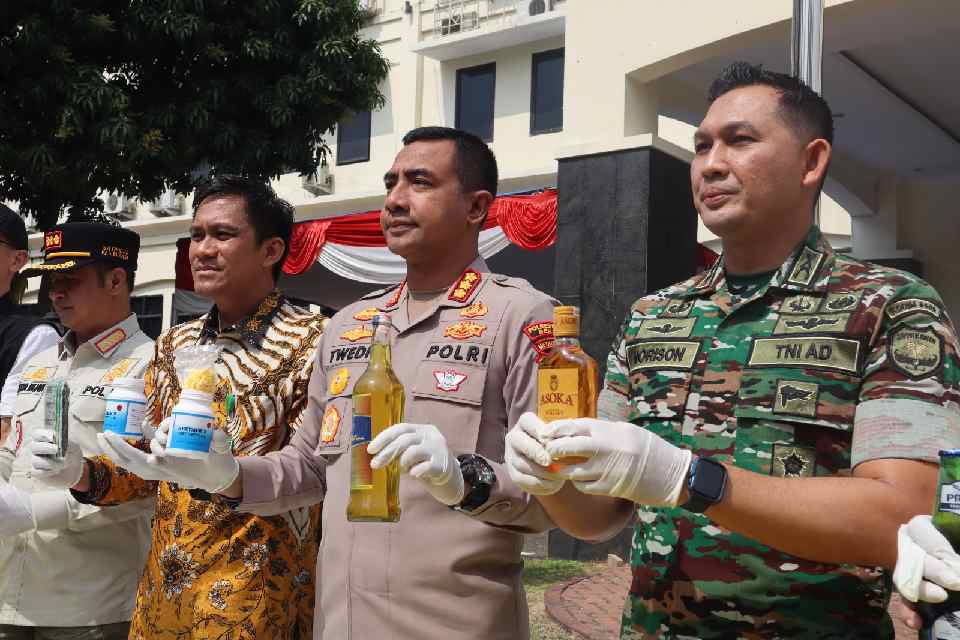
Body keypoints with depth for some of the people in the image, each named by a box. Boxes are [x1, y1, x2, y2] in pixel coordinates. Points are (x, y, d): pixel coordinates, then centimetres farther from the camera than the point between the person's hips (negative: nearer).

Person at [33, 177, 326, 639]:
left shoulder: (312, 344, -10)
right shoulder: (172, 346, 10)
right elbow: (148, 466, 14)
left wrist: (229, 471, -29)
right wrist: (85, 474, -5)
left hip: (254, 600, -6)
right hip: (161, 588, 6)